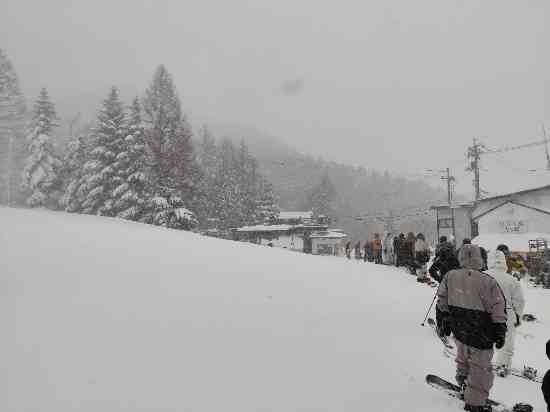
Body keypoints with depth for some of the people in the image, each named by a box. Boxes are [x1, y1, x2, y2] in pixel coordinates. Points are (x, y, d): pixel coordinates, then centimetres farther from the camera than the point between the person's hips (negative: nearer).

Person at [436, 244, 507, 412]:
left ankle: (464, 381, 49)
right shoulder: (488, 281, -19)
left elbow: (442, 302, 4)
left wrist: (442, 323, 17)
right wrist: (500, 333, 0)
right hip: (480, 335, -4)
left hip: (458, 329, 5)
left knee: (464, 356, 28)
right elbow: (498, 311, -12)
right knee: (481, 367, 11)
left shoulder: (449, 276, -7)